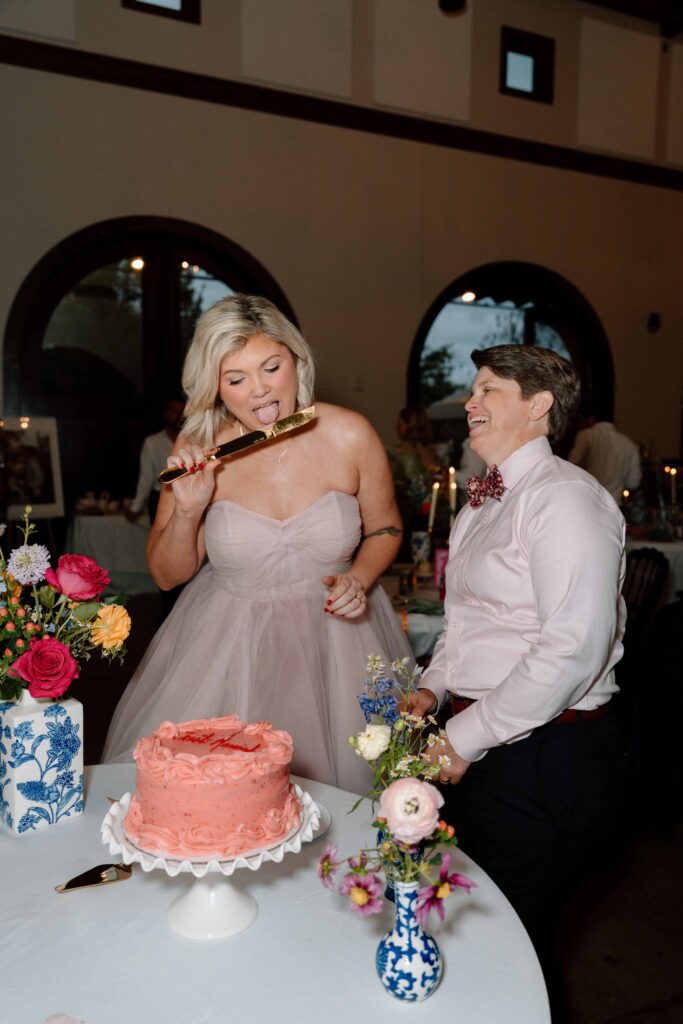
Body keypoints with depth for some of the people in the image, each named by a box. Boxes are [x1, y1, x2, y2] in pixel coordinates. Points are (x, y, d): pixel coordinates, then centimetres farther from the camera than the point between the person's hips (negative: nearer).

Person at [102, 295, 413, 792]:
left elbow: (385, 529, 6)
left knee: (345, 769, 9)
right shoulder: (197, 451, -9)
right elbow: (167, 574, 0)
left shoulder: (349, 435, -11)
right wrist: (188, 512, -17)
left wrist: (358, 577, -13)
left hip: (333, 634, 0)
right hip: (229, 639, 1)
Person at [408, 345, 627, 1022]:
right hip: (478, 748, 9)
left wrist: (465, 737, -20)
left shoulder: (563, 498, -17)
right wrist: (433, 688, 6)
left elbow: (575, 647, -26)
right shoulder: (487, 500, 13)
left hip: (542, 758, -9)